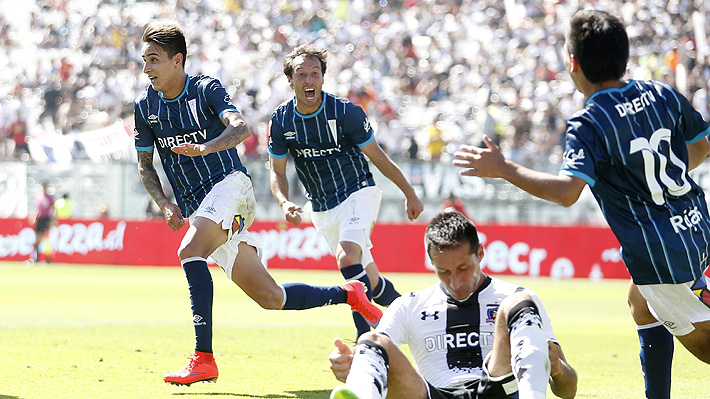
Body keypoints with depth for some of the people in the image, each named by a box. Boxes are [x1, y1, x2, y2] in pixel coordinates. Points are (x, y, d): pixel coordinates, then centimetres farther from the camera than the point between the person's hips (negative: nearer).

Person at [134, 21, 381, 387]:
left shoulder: (206, 90, -6)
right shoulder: (145, 107, 9)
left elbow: (239, 127, -24)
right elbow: (145, 166, 17)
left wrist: (204, 148, -43)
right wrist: (165, 205, 0)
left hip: (228, 184, -6)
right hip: (196, 209, 6)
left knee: (189, 251, -33)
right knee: (271, 298, 2)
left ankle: (203, 358, -33)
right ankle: (349, 295, 23)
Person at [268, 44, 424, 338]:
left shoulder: (345, 112, -16)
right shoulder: (281, 121, -6)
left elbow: (378, 157, -5)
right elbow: (277, 172, 3)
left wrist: (410, 194, 3)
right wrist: (285, 204, -17)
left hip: (358, 193, -4)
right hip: (322, 210, 4)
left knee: (347, 259, -28)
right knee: (369, 281, 8)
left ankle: (365, 337, -25)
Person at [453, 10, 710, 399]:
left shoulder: (588, 124, -20)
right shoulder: (662, 95, 1)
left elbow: (567, 191, -33)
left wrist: (503, 169, -24)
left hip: (661, 256, -8)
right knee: (642, 304, 29)